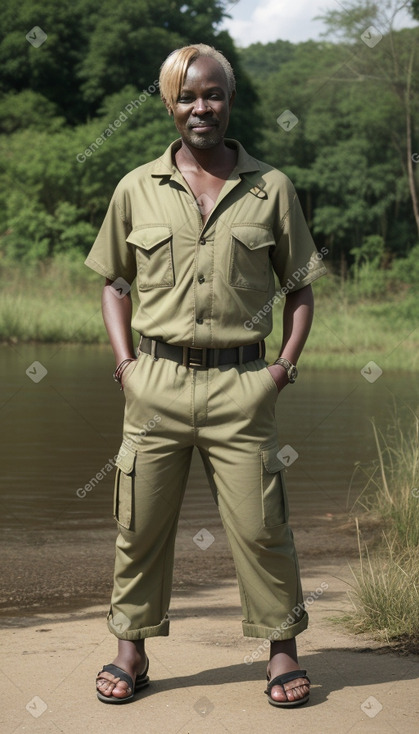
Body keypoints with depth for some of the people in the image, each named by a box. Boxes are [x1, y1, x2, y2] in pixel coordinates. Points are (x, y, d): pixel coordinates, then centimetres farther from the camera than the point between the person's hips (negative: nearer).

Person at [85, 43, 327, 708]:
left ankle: (283, 650, 14)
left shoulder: (271, 188, 5)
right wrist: (124, 361, 3)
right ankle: (131, 651, 18)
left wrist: (287, 363, 0)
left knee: (259, 524, -1)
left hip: (241, 384, -1)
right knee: (140, 524, 5)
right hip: (157, 381, 1)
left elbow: (299, 286, 12)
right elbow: (115, 282, 16)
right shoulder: (137, 189, 7)